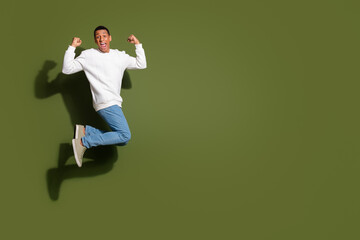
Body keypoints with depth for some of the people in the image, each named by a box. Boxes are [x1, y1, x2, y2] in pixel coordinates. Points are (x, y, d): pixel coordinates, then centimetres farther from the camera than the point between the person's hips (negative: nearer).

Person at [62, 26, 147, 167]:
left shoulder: (120, 56, 19)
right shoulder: (88, 55, 4)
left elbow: (141, 64, 25)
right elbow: (67, 69, -1)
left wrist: (137, 44, 18)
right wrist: (72, 47, -5)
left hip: (114, 104, 7)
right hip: (106, 103, -7)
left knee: (122, 140, 1)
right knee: (125, 135, -21)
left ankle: (85, 130, 3)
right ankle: (83, 143, -17)